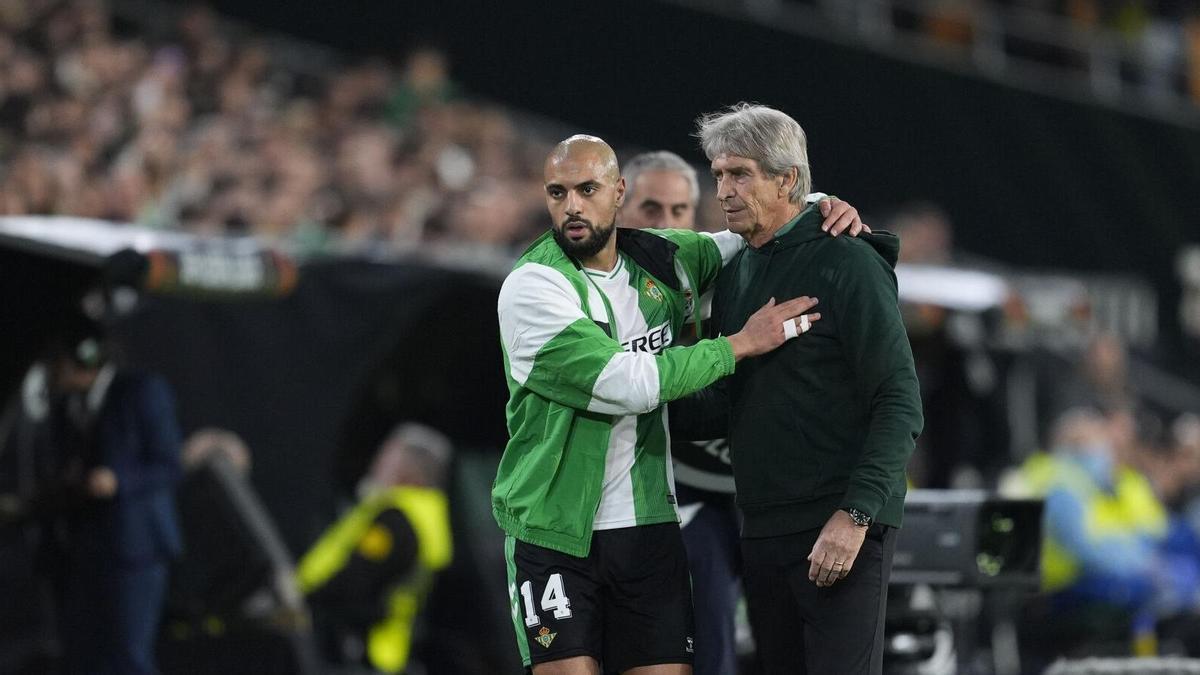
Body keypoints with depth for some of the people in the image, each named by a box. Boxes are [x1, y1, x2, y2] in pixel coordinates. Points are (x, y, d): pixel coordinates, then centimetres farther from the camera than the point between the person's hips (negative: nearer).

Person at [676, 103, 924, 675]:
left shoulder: (846, 263, -8)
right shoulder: (734, 277, 16)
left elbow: (899, 406, -13)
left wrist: (855, 515, -21)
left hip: (841, 530, -7)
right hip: (762, 535, 8)